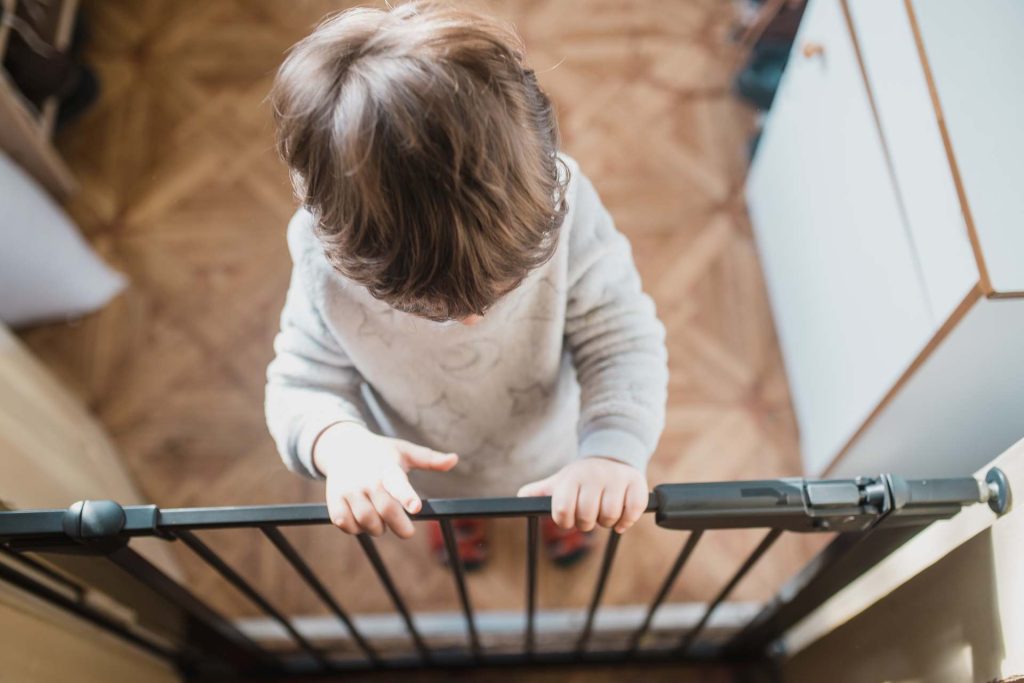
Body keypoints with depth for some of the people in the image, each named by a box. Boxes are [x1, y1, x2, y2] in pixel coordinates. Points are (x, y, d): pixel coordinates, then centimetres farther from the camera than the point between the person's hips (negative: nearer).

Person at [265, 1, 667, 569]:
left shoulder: (562, 200, -40)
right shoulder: (323, 251, -38)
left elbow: (622, 338, -28)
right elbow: (302, 384, -23)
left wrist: (615, 450, -45)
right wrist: (339, 443, -47)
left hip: (552, 452, 1)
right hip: (427, 474, 0)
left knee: (570, 512, 37)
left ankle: (557, 512, 75)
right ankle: (458, 519, 75)